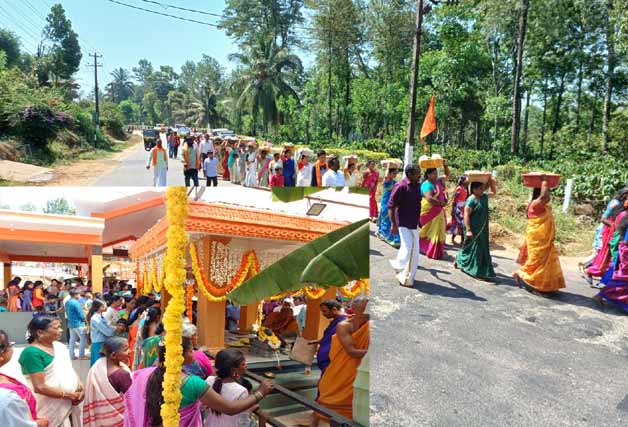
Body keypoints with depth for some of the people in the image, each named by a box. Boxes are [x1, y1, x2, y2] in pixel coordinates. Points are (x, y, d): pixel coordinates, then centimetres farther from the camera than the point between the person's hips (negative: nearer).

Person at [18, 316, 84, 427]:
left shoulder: (60, 346, 4)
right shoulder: (32, 353, -18)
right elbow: (40, 387, -22)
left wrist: (80, 386, -3)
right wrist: (68, 395, -18)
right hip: (49, 410, -7)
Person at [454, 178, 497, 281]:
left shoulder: (484, 197, 7)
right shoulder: (471, 200, -18)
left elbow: (494, 192, 26)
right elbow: (466, 215, -21)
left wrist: (491, 183, 7)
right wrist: (468, 230, -25)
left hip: (482, 230, 9)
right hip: (473, 230, -8)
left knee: (482, 249, 13)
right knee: (472, 248, 1)